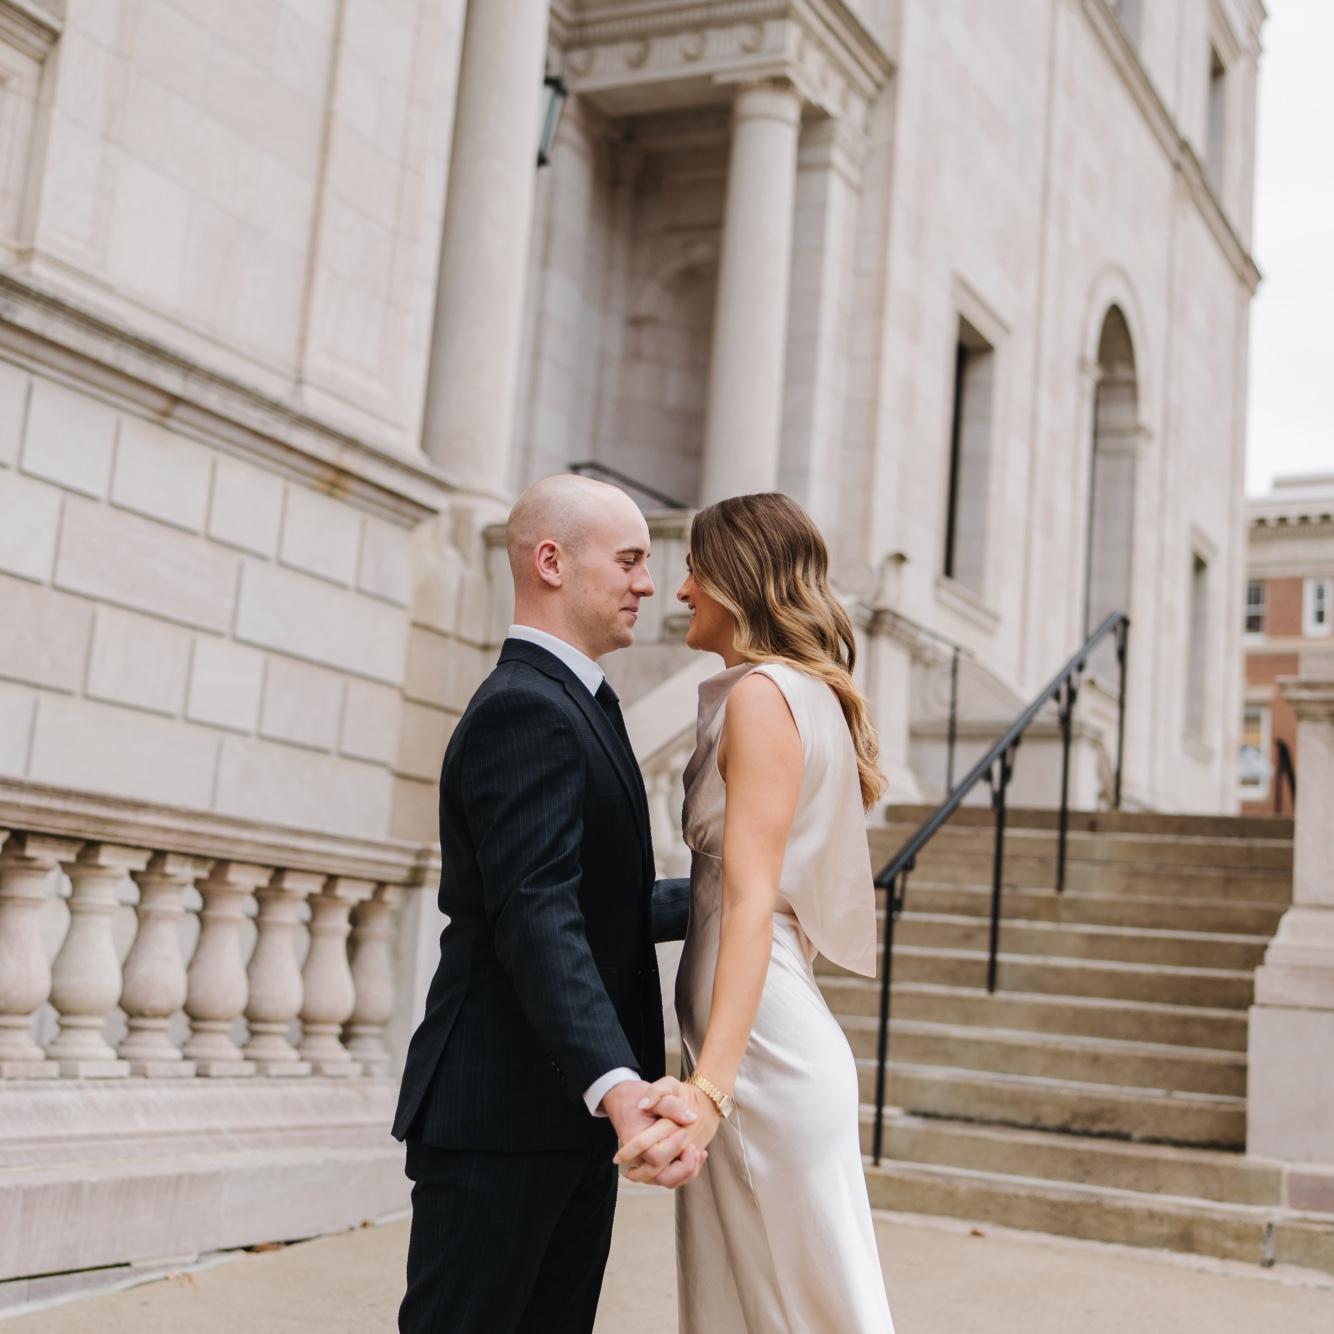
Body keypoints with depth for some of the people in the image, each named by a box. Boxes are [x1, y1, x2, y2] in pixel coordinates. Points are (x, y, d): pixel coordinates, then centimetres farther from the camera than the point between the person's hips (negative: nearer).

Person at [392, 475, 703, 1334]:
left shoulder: (569, 707, 19)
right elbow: (536, 919, -27)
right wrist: (618, 1084, -39)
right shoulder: (525, 708, -15)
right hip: (503, 1115, -10)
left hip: (568, 1116, 10)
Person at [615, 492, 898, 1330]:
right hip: (775, 1034, 10)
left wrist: (707, 1088, -31)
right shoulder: (812, 695, 16)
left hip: (760, 1049, -10)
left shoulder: (761, 693, -12)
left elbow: (753, 904, -23)